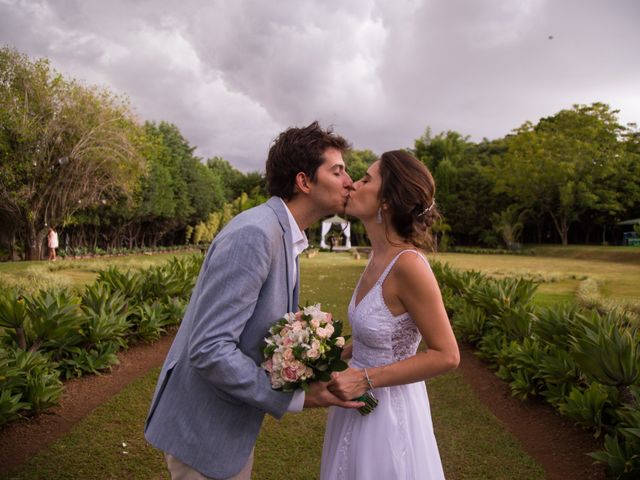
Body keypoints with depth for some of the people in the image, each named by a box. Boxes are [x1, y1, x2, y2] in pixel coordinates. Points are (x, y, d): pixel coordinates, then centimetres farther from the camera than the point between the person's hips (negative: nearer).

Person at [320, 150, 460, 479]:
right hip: (361, 403, 8)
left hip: (388, 407, -8)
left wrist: (364, 379, -22)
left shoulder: (408, 264, -25)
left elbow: (446, 355, -20)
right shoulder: (380, 258, 0)